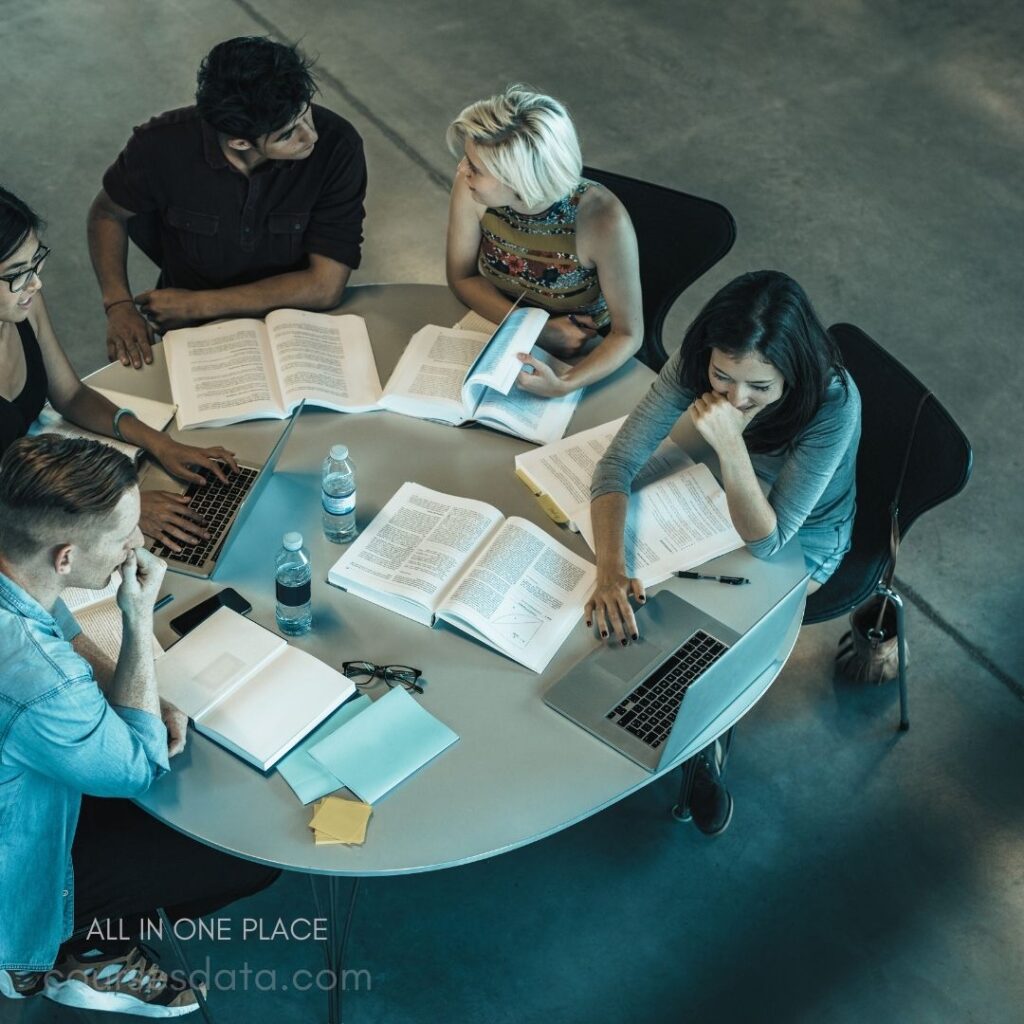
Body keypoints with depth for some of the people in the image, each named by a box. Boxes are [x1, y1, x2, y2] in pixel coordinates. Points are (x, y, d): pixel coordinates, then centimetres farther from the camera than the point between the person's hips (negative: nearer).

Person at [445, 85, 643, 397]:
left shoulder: (602, 220, -30)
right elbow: (462, 277, -5)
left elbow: (628, 334, -20)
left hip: (583, 361, -3)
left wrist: (562, 386, -37)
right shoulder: (471, 188, -21)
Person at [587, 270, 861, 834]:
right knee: (646, 607, -11)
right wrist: (611, 570, -43)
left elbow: (767, 540, -35)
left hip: (803, 540, -3)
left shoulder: (833, 403, -38)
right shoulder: (695, 364, -28)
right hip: (725, 503, 4)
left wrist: (731, 445, -50)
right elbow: (618, 462, -28)